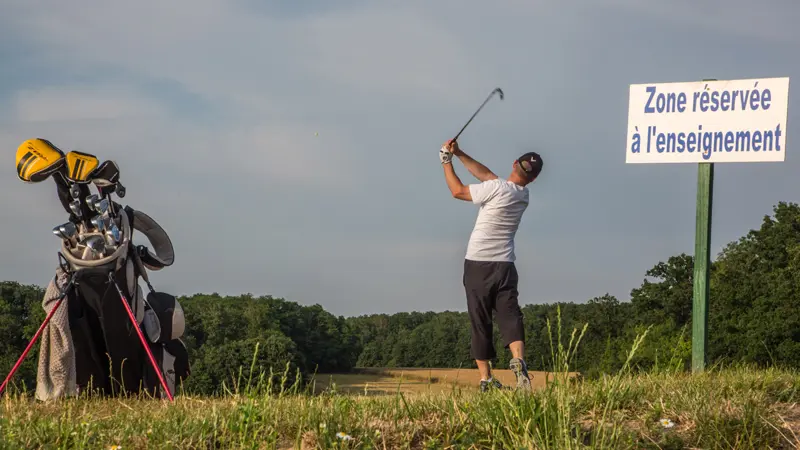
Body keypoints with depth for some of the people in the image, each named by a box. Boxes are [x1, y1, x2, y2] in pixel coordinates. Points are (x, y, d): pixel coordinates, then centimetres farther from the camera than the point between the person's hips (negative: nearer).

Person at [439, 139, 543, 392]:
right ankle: (518, 361, -33)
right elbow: (485, 174, 17)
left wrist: (447, 162, 10)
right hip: (504, 266, 3)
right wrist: (459, 154, 18)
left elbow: (458, 191, -2)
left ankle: (485, 378, 3)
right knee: (510, 316, -7)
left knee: (480, 323, 4)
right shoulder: (523, 195, 6)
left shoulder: (497, 188, -13)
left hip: (477, 265, -3)